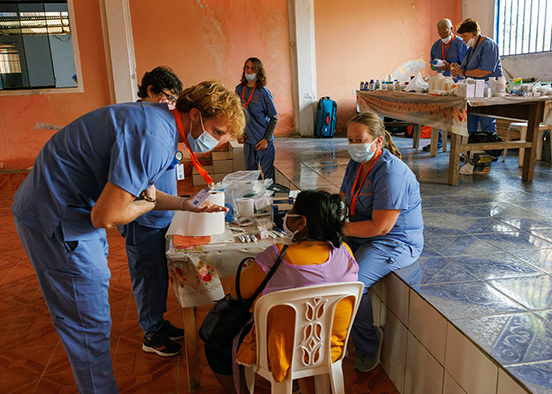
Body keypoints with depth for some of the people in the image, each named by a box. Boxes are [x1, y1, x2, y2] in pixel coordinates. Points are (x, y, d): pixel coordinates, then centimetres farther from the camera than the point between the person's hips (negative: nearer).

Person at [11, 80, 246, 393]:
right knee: (88, 323, 1)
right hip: (56, 218, -10)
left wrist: (187, 205, 4)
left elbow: (138, 190, 14)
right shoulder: (153, 138, -29)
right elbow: (105, 216, -30)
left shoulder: (159, 122, 5)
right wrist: (149, 203, -11)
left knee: (87, 317, 21)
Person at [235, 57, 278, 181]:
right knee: (250, 173, 15)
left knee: (268, 174, 1)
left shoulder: (263, 92, -10)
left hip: (263, 140, -5)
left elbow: (274, 117, -7)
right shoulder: (239, 89, 3)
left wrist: (266, 139, -13)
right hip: (247, 139, 5)